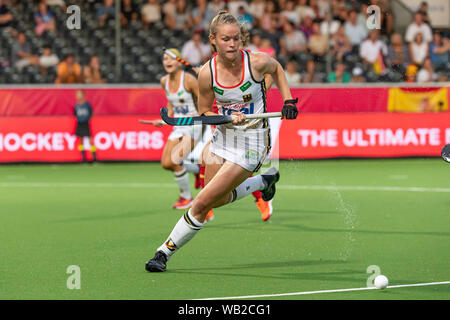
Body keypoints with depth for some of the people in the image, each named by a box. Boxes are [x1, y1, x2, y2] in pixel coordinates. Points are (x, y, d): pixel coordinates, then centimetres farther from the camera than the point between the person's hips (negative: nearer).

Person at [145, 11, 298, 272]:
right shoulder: (207, 73, -14)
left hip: (252, 143, -4)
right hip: (223, 138, 4)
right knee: (219, 200, 22)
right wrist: (230, 118, -20)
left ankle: (165, 252, 3)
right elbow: (205, 112, -1)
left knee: (203, 203, -10)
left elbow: (277, 69, 7)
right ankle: (264, 181, 47)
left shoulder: (257, 62, -18)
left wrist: (289, 100, -2)